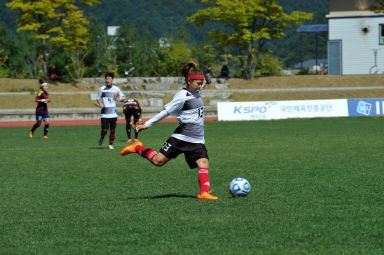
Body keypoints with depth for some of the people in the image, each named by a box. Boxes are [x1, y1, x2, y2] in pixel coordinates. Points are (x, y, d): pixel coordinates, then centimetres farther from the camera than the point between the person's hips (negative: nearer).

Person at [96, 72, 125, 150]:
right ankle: (101, 138, 24)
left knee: (113, 130, 2)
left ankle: (111, 144, 17)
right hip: (104, 113, -2)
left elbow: (122, 97, 13)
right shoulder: (102, 89, 0)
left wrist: (119, 99, -9)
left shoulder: (116, 89, 3)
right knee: (104, 130, -8)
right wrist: (100, 104, -10)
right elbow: (98, 98, 10)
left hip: (113, 113, 2)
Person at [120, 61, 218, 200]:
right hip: (180, 137, -7)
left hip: (197, 141, 7)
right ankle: (138, 148, 16)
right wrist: (147, 124, -11)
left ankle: (204, 192, -18)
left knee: (204, 163, -14)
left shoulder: (196, 94, 14)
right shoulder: (182, 96, -10)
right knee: (159, 160, -8)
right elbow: (166, 111, -11)